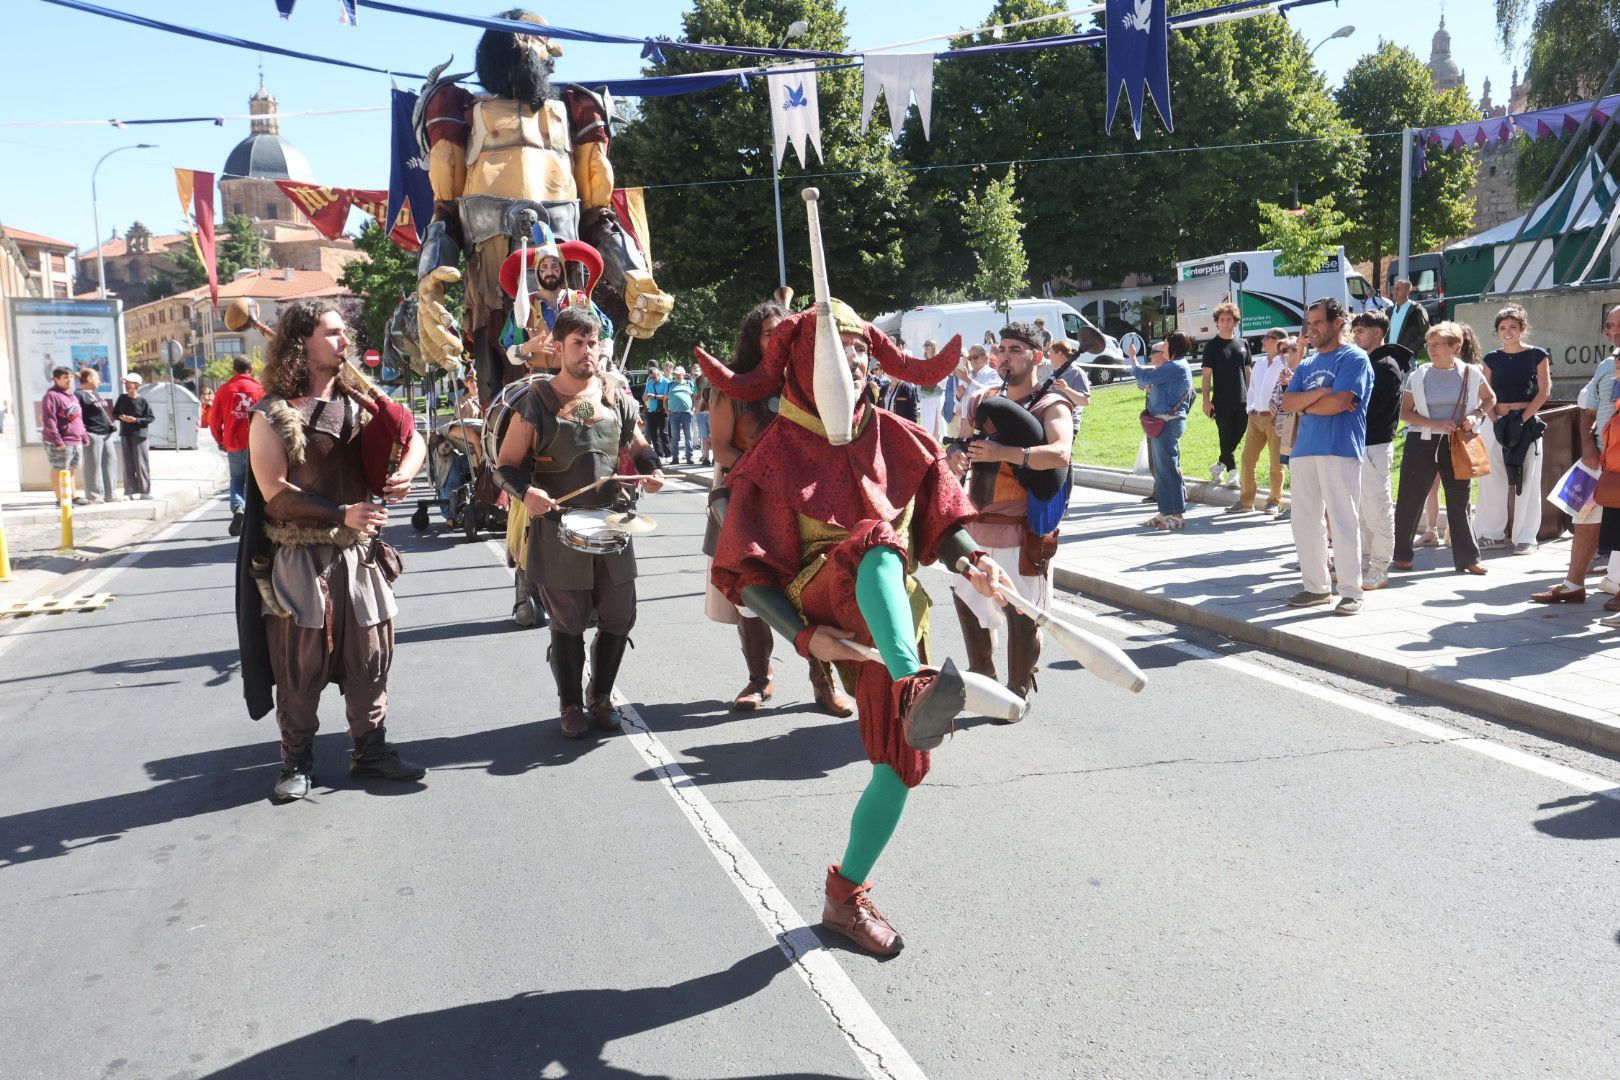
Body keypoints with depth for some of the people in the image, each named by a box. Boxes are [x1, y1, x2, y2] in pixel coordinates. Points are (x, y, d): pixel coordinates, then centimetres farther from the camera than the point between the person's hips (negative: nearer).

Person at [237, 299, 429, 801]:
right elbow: (276, 494, -12)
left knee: (369, 656, 10)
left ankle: (370, 750, 24)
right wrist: (342, 513, -22)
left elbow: (413, 437, 11)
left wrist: (404, 472, -11)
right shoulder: (271, 415, -7)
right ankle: (297, 761, 17)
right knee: (300, 664, 3)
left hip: (359, 553, 4)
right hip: (300, 558, -4)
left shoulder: (359, 399, 7)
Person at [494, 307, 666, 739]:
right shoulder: (536, 403, -5)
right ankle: (571, 705, 23)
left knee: (619, 617, 8)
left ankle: (601, 696, 29)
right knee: (568, 622, 4)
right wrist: (526, 492, -23)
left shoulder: (616, 398, 7)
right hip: (559, 529, -4)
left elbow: (638, 446, 22)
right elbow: (505, 466, -3)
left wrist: (651, 469, 0)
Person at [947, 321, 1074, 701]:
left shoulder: (1051, 406, -8)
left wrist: (1004, 452, -35)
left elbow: (1060, 455, -25)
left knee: (1021, 615, -1)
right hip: (976, 525, 7)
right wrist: (955, 455, -11)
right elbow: (956, 440, 14)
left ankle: (1019, 693, 16)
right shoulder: (982, 402, 13)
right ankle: (981, 678, 37)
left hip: (1021, 530, -7)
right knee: (969, 600, 19)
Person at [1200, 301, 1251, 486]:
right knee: (1226, 438, -2)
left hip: (1242, 401, 4)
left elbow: (1247, 371, 16)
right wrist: (1206, 400, -10)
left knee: (1237, 437, 7)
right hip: (1221, 402, -4)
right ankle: (1232, 472, 4)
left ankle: (1219, 465, 24)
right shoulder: (1212, 346, -1)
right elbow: (1207, 374, -4)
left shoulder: (1242, 344, 10)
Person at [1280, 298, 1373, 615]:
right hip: (1304, 449, 8)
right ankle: (1316, 586, 18)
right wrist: (1321, 393, -7)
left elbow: (1337, 403, -15)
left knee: (1343, 521, -7)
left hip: (1340, 449, -8)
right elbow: (1287, 402, 7)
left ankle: (1351, 591, -2)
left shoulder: (1354, 358, -2)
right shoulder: (1307, 365, 21)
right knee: (1304, 520, 8)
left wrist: (1305, 405, 0)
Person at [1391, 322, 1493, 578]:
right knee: (1410, 500, 0)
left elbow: (1490, 399, 16)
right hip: (1422, 443, 0)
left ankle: (1467, 558, 12)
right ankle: (1401, 555, 12)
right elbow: (1405, 413, -1)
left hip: (1457, 444, 1)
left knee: (1459, 501, 4)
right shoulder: (1418, 376, 0)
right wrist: (1435, 424, -14)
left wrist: (1476, 415, -5)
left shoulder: (1471, 374, 2)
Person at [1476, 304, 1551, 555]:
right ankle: (1492, 534, 14)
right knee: (1491, 479, 4)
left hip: (1527, 423, -3)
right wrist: (1495, 420, -7)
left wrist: (1522, 419, -13)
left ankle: (1525, 538, 6)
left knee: (1527, 482, -1)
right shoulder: (1492, 359, 10)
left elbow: (1545, 391, -4)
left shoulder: (1536, 355, 0)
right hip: (1496, 423, 3)